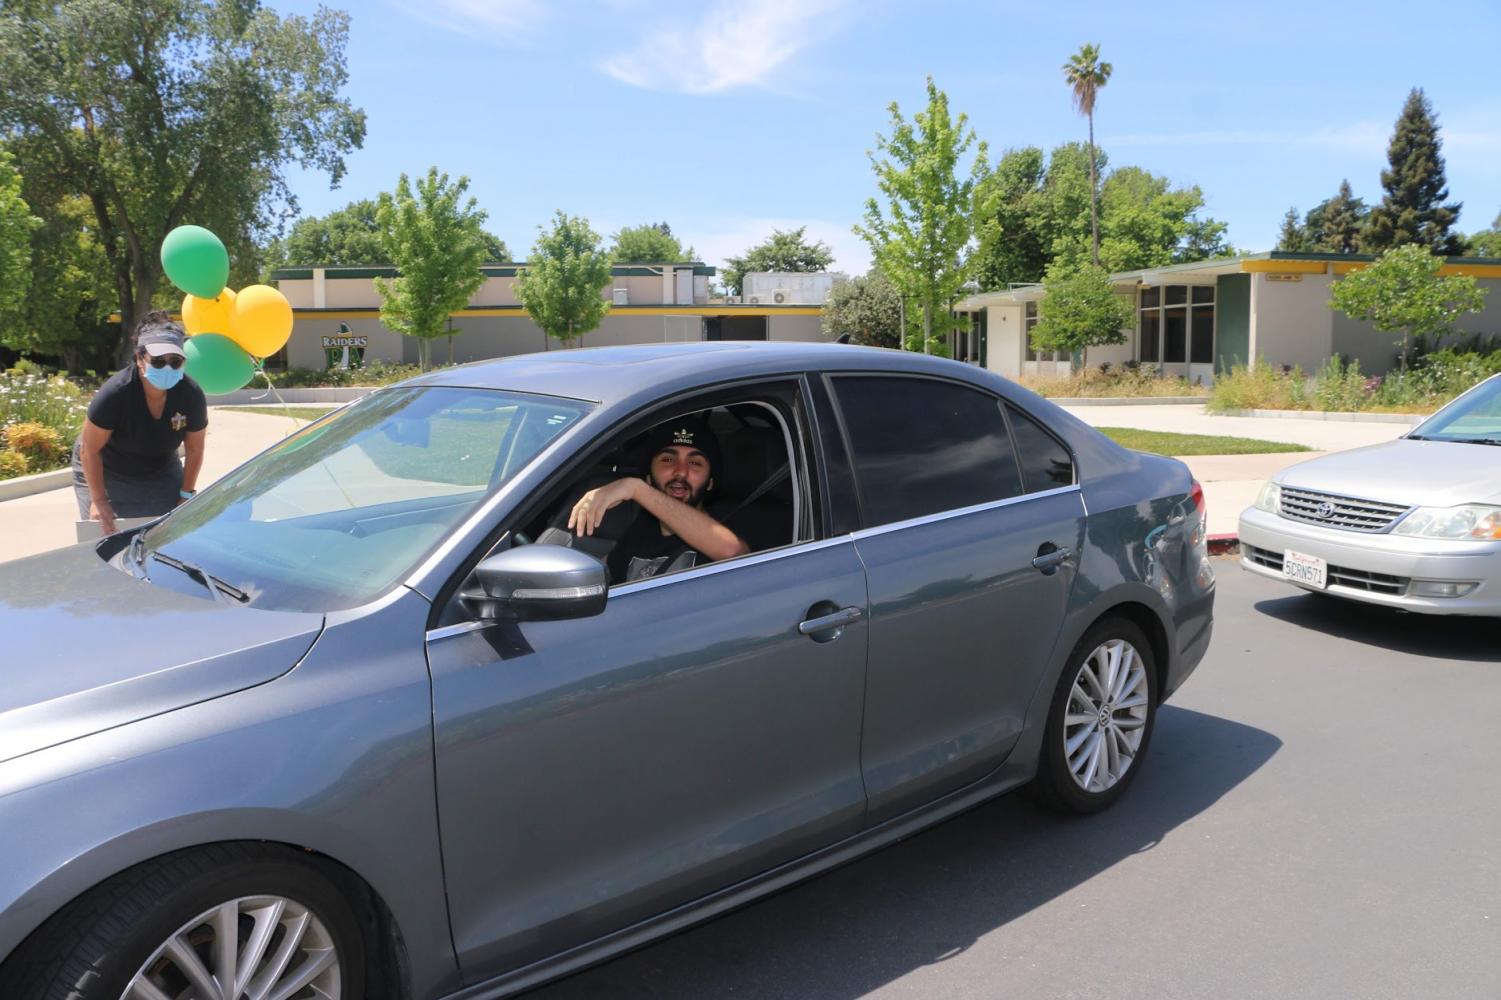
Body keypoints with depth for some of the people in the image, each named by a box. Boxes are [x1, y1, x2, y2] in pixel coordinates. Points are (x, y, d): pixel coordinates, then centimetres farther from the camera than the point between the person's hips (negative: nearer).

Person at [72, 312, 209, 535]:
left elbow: (194, 451, -6)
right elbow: (89, 450, -18)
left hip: (161, 474, 3)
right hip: (105, 472, -3)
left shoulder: (191, 395, -21)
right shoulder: (114, 393, -29)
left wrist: (186, 495, -4)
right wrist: (99, 500, -17)